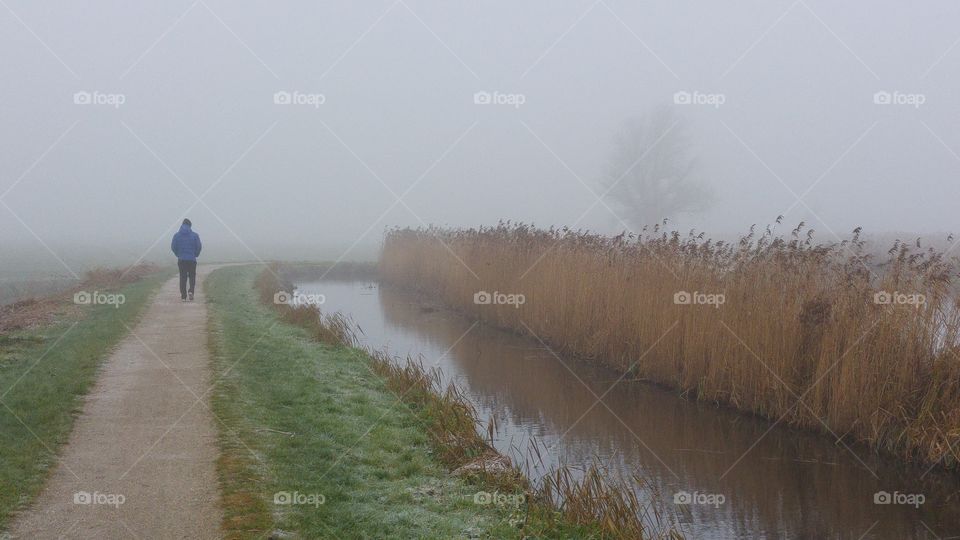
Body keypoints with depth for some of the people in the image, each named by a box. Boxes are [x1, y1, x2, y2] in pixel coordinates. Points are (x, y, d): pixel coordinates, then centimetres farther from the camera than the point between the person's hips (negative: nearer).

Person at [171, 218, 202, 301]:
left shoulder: (177, 235, 1)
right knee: (192, 276, 12)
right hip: (192, 260, -1)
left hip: (181, 260, 1)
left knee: (183, 278, 7)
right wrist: (196, 254, 12)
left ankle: (183, 296, 3)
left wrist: (178, 254, 14)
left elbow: (173, 247, -2)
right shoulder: (194, 235, -3)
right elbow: (199, 246, -5)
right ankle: (191, 291, -11)